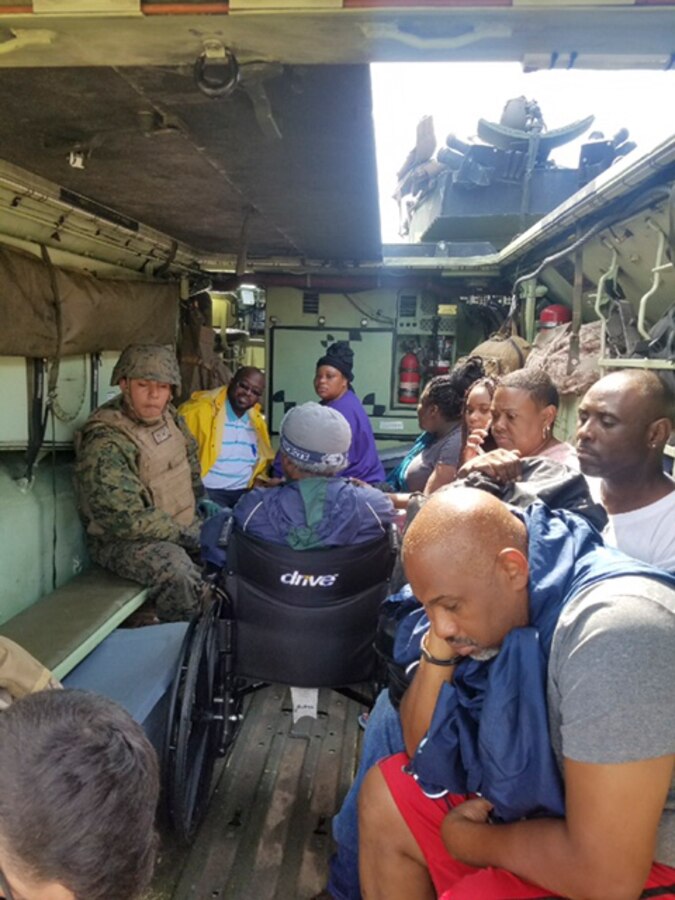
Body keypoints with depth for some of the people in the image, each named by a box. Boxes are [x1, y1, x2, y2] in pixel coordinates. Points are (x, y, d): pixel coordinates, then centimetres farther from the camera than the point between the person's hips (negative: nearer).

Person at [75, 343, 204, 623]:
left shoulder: (169, 416, 1)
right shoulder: (105, 445, -25)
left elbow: (191, 460, 20)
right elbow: (126, 519, -27)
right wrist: (184, 535, -20)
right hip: (124, 539, -8)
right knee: (179, 573, -33)